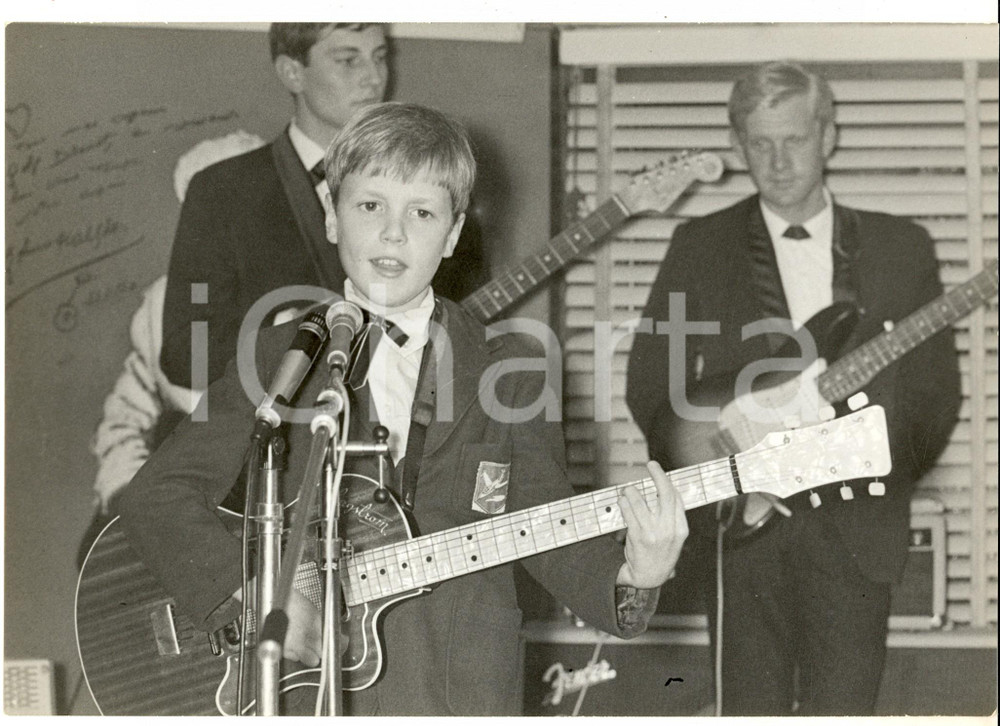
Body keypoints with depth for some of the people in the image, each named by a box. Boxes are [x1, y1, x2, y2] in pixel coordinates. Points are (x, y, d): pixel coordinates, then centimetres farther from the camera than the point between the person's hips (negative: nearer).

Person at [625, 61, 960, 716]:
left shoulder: (901, 248, 8)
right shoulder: (700, 247, 6)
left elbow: (937, 391, 10)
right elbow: (650, 386, 4)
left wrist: (888, 475, -4)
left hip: (857, 522, 0)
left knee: (844, 709, -4)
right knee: (753, 710, 0)